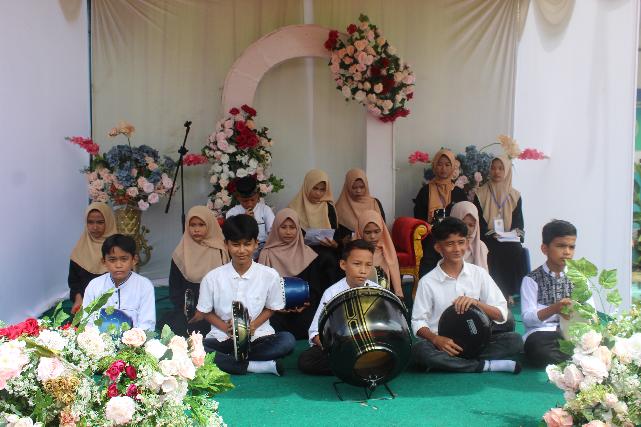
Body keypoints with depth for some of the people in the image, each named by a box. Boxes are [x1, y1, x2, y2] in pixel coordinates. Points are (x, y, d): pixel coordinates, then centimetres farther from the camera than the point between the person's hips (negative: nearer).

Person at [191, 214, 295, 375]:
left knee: (288, 341, -30)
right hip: (222, 337, 0)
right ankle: (256, 366, -23)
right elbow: (205, 312, 6)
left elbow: (271, 308, 8)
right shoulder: (212, 278, -4)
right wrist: (226, 327, -11)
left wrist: (253, 325, -11)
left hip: (258, 336, 0)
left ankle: (228, 359, -19)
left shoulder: (270, 275, -5)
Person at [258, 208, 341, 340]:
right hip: (277, 311, -1)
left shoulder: (307, 253, 13)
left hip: (303, 309, 1)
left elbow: (315, 286, 9)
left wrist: (306, 303, -10)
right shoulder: (267, 254, 10)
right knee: (274, 328, -31)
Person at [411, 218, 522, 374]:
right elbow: (418, 321, -1)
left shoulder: (479, 274, 5)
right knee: (420, 350, -34)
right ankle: (485, 365, -22)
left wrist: (476, 302, -17)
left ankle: (446, 363, -21)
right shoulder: (427, 281, 0)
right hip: (443, 342, -2)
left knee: (514, 340, -21)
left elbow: (501, 314, 2)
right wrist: (436, 339, -21)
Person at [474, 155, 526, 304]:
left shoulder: (515, 196, 15)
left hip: (509, 241, 2)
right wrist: (492, 234, -13)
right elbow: (478, 221, 2)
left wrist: (515, 233, -10)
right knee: (496, 254, -31)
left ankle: (509, 294, -17)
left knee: (516, 252, -28)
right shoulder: (481, 194, 8)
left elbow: (519, 222, 12)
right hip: (489, 241, -2)